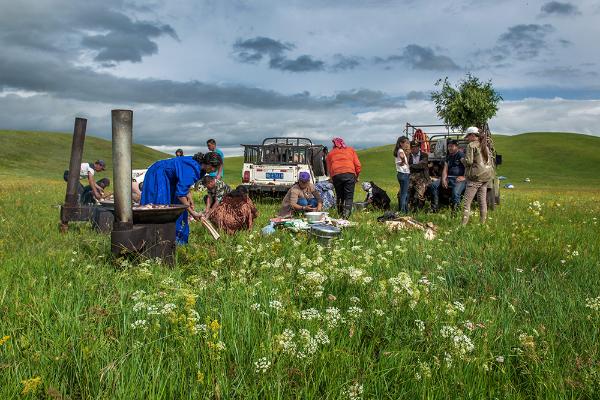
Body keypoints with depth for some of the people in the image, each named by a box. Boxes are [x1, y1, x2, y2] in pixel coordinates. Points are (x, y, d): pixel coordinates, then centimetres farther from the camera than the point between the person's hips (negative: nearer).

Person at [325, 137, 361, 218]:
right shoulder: (351, 150, 23)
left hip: (336, 175, 1)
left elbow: (329, 169, 19)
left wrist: (332, 179, 26)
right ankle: (346, 216, -18)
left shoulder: (330, 153, 23)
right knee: (349, 197, -1)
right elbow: (357, 165, 15)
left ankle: (341, 215, 11)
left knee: (339, 196, 13)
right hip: (349, 174, -1)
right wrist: (357, 176, 24)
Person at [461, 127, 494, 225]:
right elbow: (490, 161, 20)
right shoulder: (485, 146, 17)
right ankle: (483, 222, 16)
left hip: (476, 176, -8)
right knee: (482, 200, 12)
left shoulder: (471, 145, -8)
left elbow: (469, 161, -15)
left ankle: (464, 223, -13)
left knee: (467, 201, -8)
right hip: (486, 175, 8)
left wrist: (463, 160, 3)